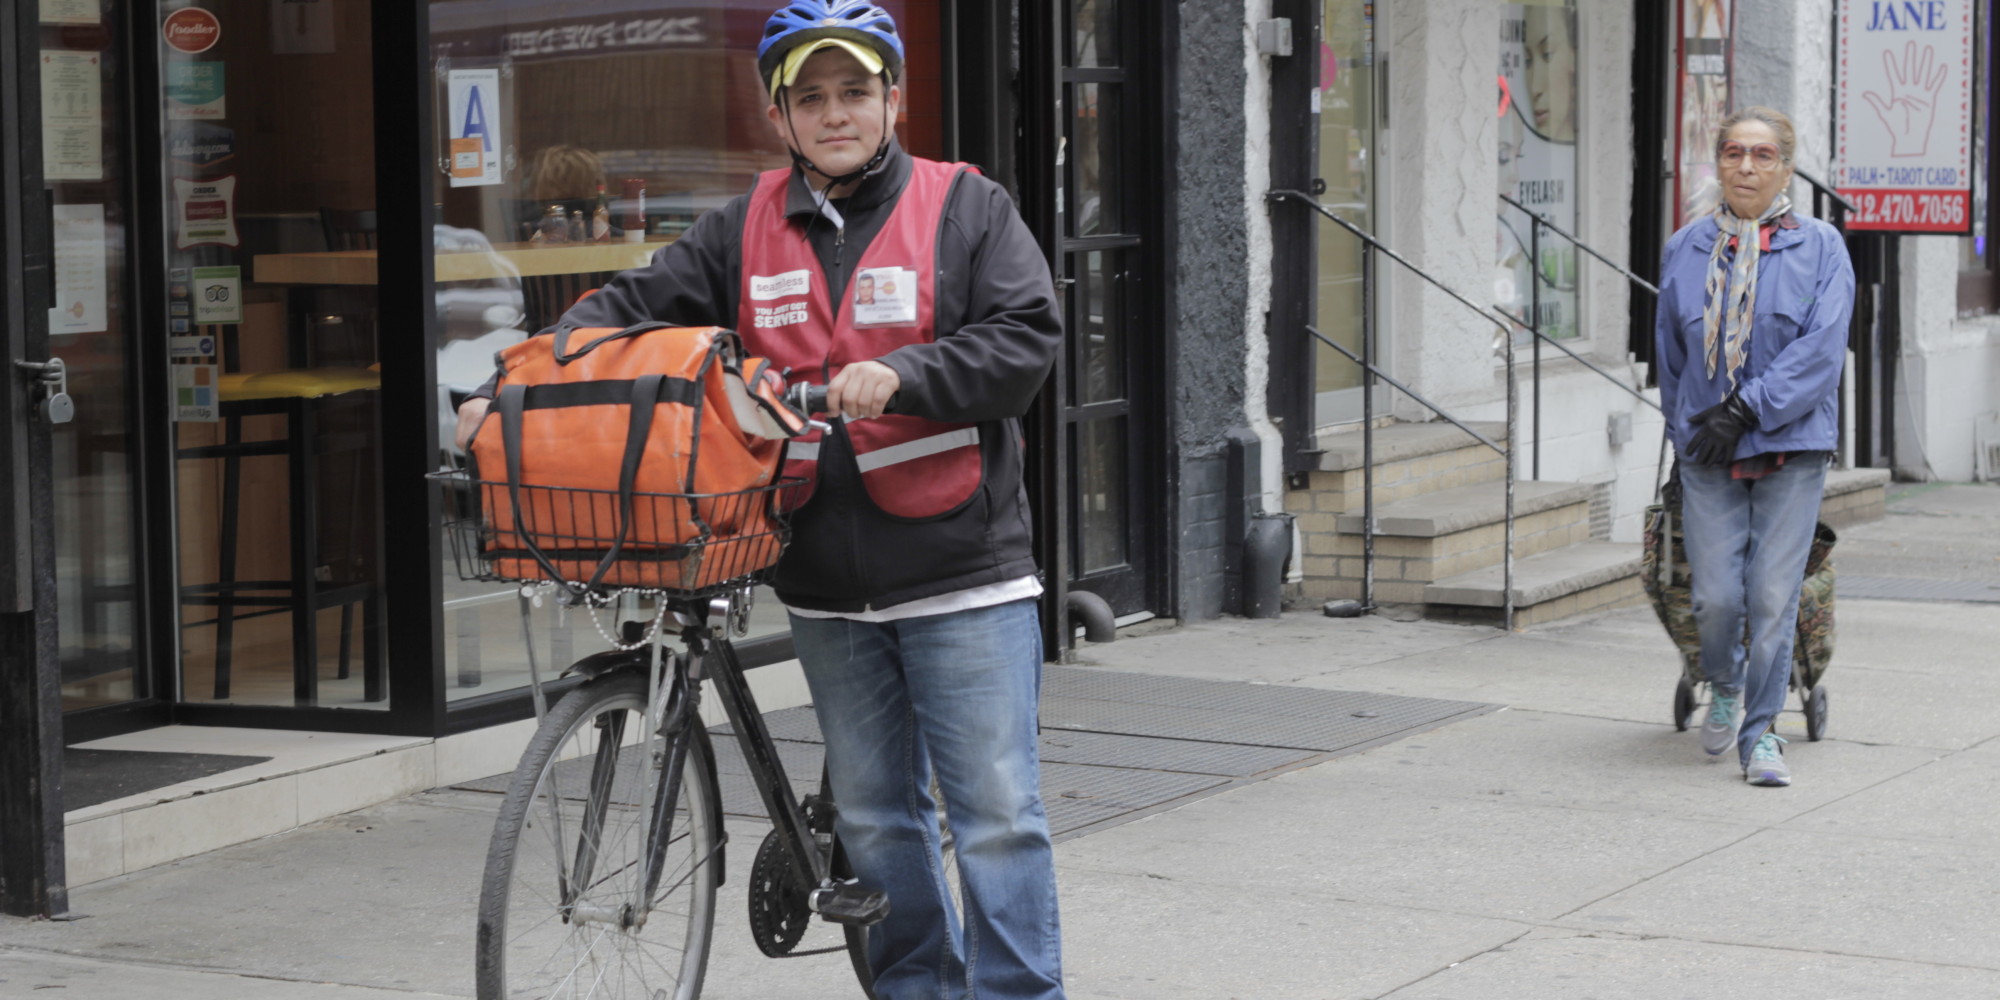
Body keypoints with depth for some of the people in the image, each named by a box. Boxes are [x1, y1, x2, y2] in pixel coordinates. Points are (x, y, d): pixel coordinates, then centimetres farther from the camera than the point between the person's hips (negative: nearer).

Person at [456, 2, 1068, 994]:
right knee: (873, 817, 14)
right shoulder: (747, 230, 9)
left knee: (997, 815, -4)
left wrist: (900, 374, -24)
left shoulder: (966, 207, -1)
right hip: (826, 588, 4)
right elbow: (628, 306, 6)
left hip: (962, 578, -4)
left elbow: (1026, 339, -10)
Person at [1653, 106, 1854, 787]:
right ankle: (1725, 687, 27)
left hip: (1791, 449, -2)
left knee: (1773, 596, -5)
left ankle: (1760, 732, 8)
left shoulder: (1820, 248, 0)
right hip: (1707, 454, 2)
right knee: (1716, 597, -4)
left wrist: (1746, 408, -16)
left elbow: (1821, 349, -10)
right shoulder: (1685, 251, 9)